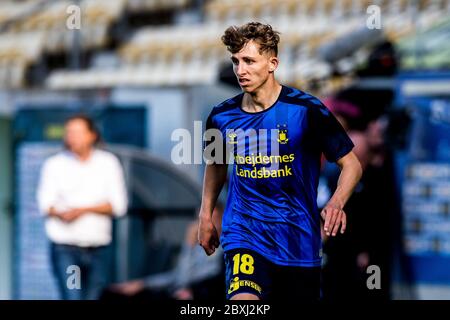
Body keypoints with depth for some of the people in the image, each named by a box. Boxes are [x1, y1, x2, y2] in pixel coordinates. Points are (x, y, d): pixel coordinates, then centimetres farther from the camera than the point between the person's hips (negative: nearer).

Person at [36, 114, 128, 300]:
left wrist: (84, 210, -15)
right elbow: (46, 204, -4)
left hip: (99, 248, 2)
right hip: (65, 248, -2)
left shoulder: (108, 163, 5)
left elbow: (118, 205, -1)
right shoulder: (54, 164, 3)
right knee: (73, 297, -16)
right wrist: (61, 213, -26)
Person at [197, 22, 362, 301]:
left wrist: (336, 204, -21)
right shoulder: (222, 116, 0)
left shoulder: (307, 110, -10)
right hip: (244, 234, 1)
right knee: (242, 301, -24)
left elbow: (351, 165, -3)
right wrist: (206, 215, 20)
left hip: (299, 243, -1)